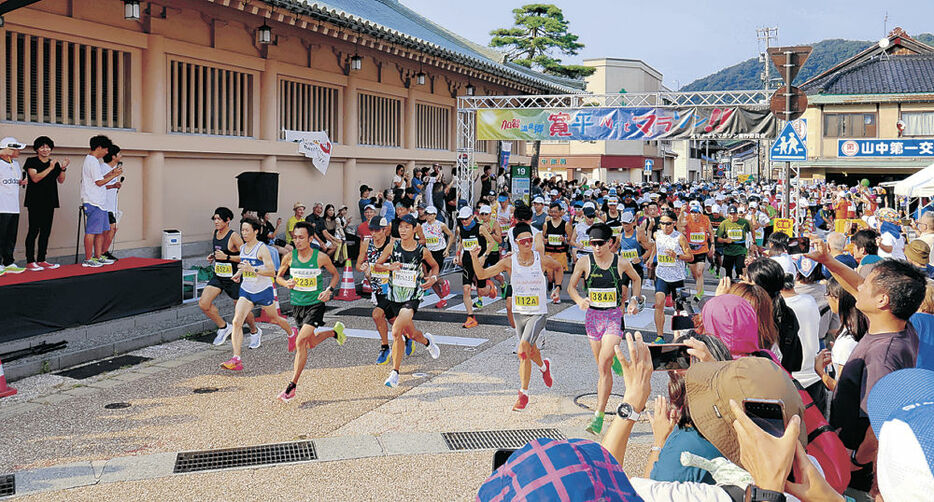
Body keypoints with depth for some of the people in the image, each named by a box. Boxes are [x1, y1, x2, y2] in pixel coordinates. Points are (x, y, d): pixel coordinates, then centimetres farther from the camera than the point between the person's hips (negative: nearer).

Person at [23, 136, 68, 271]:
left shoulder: (55, 163, 15)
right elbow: (35, 178, -13)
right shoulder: (31, 161, 0)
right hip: (35, 202, -6)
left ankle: (41, 260, 12)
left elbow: (60, 180, 10)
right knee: (34, 230, -7)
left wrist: (63, 168, -7)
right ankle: (30, 261, -6)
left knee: (46, 231, 7)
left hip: (49, 202, 6)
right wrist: (50, 168, -19)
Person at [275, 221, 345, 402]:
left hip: (315, 304, -4)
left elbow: (335, 274, 7)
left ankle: (292, 386, -10)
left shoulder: (321, 257, -11)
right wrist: (286, 283, -12)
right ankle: (335, 331, 48)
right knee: (311, 343, 16)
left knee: (301, 342, -19)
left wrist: (329, 290, -10)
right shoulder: (289, 257, -5)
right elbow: (278, 276, 10)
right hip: (297, 304, 5)